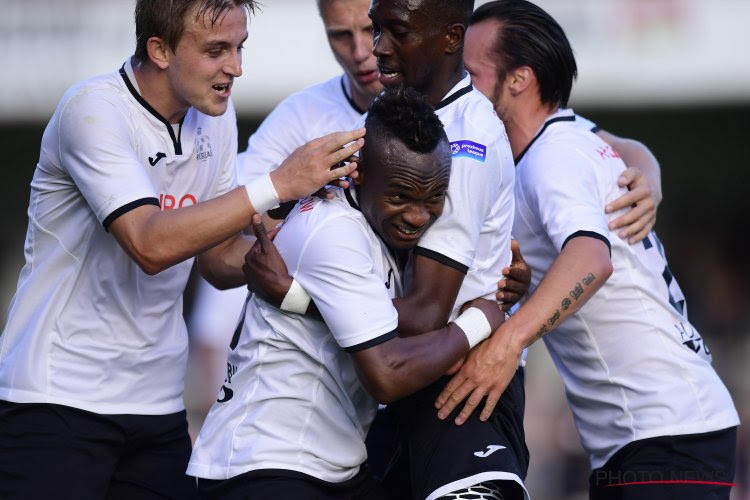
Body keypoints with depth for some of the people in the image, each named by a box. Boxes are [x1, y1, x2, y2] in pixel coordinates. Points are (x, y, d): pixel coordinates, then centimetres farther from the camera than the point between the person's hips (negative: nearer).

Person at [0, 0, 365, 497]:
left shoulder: (216, 117, 8)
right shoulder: (94, 110, -16)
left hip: (158, 401, 7)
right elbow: (151, 245, -27)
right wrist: (279, 184, -26)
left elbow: (220, 259, 11)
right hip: (60, 396, -7)